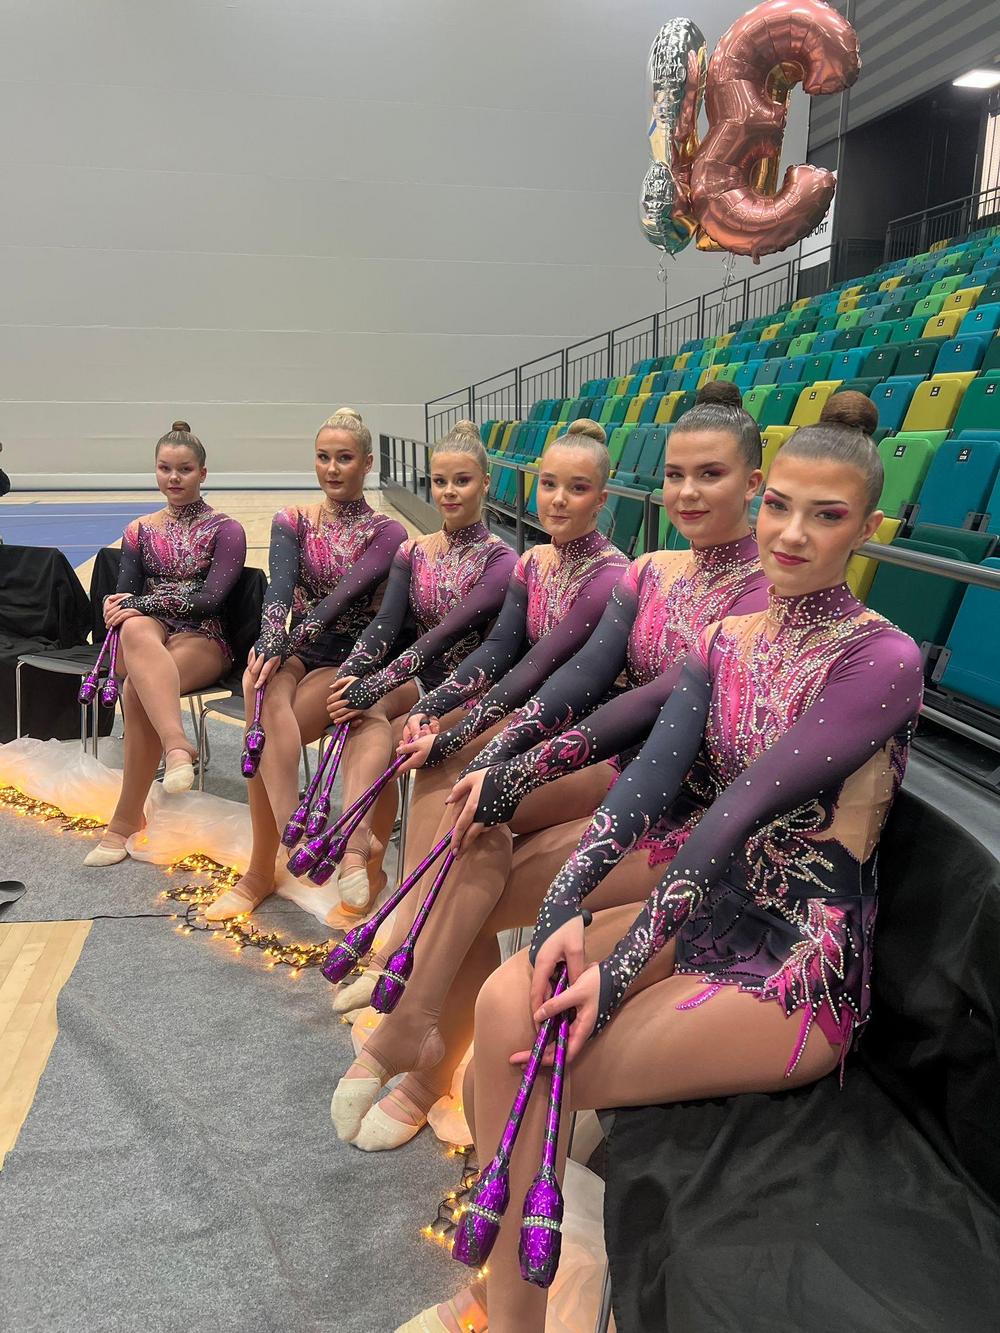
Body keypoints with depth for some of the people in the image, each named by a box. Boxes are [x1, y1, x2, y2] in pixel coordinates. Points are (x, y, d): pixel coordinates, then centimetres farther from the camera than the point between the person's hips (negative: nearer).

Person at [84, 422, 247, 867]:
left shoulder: (225, 530, 6)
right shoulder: (139, 531, 18)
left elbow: (209, 599, -6)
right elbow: (125, 596, 13)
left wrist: (140, 603, -12)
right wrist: (118, 607, -12)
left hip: (203, 639, -2)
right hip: (147, 634, 2)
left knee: (137, 690, -34)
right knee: (134, 629, -38)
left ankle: (126, 820, -27)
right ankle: (176, 744, -58)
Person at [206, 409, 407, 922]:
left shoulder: (386, 533, 1)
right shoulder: (293, 520, 10)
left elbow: (344, 594, -15)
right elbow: (279, 588, -9)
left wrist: (286, 644, -28)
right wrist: (271, 647, -29)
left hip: (351, 661, -2)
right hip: (296, 655, 3)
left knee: (266, 732, -28)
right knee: (268, 696, -33)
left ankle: (260, 872, -22)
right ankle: (293, 837, -36)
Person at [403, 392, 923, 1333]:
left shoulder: (882, 660, -16)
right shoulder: (727, 640, 5)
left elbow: (739, 811, -24)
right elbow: (651, 775, -7)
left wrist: (620, 970, -26)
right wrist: (566, 908, -20)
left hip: (798, 970, -6)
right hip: (708, 916, 6)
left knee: (542, 1070, -19)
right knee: (507, 999, -14)